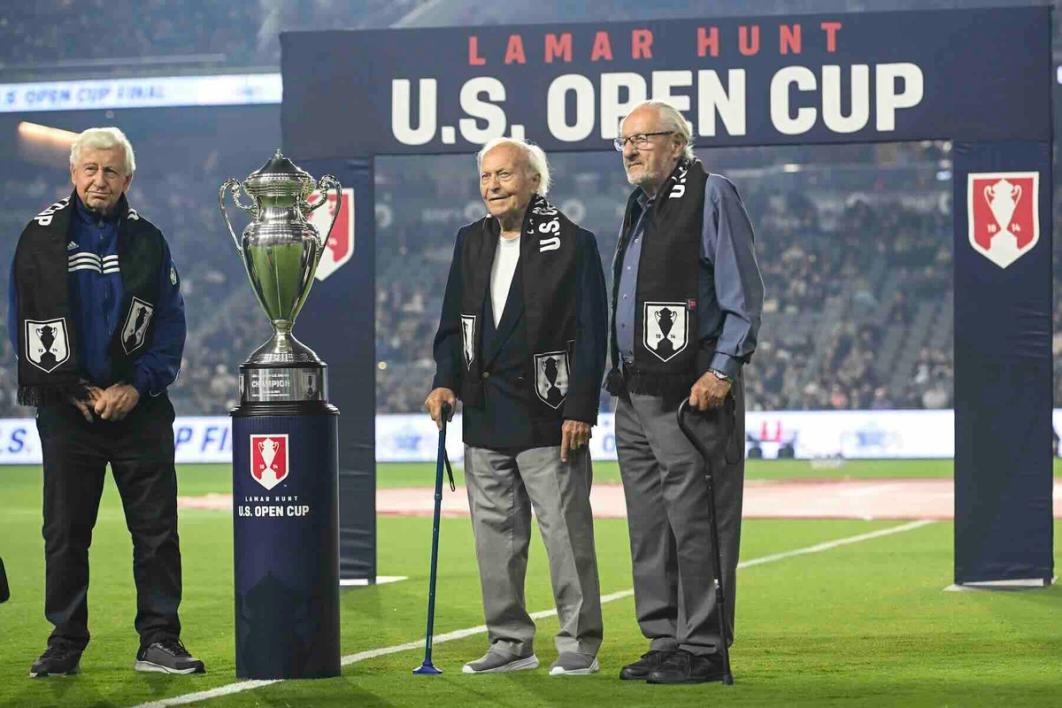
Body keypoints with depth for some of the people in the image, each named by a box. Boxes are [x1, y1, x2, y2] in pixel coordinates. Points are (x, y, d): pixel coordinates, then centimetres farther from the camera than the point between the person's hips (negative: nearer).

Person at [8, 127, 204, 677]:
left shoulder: (146, 240, 9)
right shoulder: (41, 237, 3)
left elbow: (171, 324, 6)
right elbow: (23, 325, 1)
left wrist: (138, 386, -9)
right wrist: (76, 392, -6)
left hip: (139, 407, 1)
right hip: (67, 409, -1)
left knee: (156, 528, -1)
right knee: (66, 531, 3)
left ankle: (159, 640, 4)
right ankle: (65, 644, 10)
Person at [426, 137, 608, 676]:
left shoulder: (572, 243, -4)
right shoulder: (471, 243, 13)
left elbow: (591, 332, -7)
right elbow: (453, 324, 18)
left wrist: (580, 409, -13)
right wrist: (445, 382, 2)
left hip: (547, 414, -6)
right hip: (485, 417, 6)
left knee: (565, 531, -4)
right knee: (495, 535, 9)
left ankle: (579, 644, 3)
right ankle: (510, 641, 18)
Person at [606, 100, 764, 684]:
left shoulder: (712, 195, -5)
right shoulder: (639, 205, 20)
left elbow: (743, 296, -10)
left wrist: (721, 372, -17)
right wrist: (621, 375, 17)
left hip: (689, 391, -9)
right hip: (634, 391, 9)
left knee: (695, 522, -8)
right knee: (648, 526, 10)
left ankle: (703, 650, -4)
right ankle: (664, 641, 17)